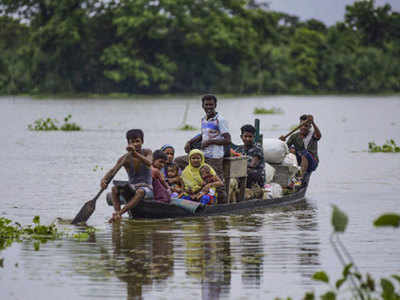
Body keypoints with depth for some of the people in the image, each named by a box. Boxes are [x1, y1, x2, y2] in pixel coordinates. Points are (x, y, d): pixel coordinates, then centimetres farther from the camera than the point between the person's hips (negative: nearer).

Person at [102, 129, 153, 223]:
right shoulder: (125, 159, 0)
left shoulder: (147, 152, -1)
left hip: (147, 188, -3)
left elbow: (149, 163, -25)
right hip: (131, 188, 3)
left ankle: (120, 213, -51)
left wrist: (135, 153, -42)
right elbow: (112, 170, -14)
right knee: (114, 189, -24)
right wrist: (104, 179, -36)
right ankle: (117, 212, -44)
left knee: (140, 192, -37)